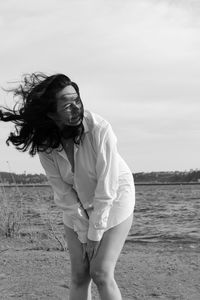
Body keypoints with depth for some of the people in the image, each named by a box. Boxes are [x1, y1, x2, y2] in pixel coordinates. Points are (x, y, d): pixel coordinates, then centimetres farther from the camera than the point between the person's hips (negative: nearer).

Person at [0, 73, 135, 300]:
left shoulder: (100, 129, -30)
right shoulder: (45, 144, -17)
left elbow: (106, 187, -26)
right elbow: (63, 192, -11)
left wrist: (95, 234, -19)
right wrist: (83, 233, -12)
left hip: (114, 200, -3)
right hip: (77, 207, 4)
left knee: (101, 273, -12)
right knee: (79, 275, 3)